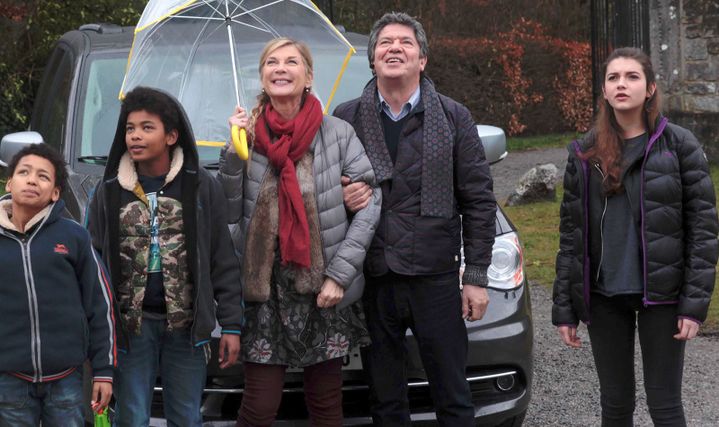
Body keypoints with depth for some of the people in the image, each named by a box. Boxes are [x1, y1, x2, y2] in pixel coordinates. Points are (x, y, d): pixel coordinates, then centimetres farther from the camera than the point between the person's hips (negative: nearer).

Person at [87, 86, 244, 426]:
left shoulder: (201, 186, 0)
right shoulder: (109, 191, 4)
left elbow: (223, 262, 1)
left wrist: (231, 325, -3)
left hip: (187, 324, -1)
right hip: (131, 324, 1)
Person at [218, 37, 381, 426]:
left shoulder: (338, 134, -3)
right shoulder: (248, 133, 2)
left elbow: (371, 202, -3)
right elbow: (229, 212, -1)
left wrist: (340, 274, -10)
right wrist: (233, 152, -13)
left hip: (325, 290, 0)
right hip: (265, 288, 1)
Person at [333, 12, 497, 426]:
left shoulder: (453, 118, 2)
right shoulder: (346, 119, 5)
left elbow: (479, 201, 2)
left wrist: (477, 276, -3)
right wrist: (341, 198, -11)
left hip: (436, 278, -1)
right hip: (372, 279, 2)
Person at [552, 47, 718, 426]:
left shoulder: (679, 146, -4)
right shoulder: (584, 153, 4)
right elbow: (571, 233, 6)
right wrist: (564, 307, 3)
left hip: (661, 294, -3)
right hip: (604, 298, 3)